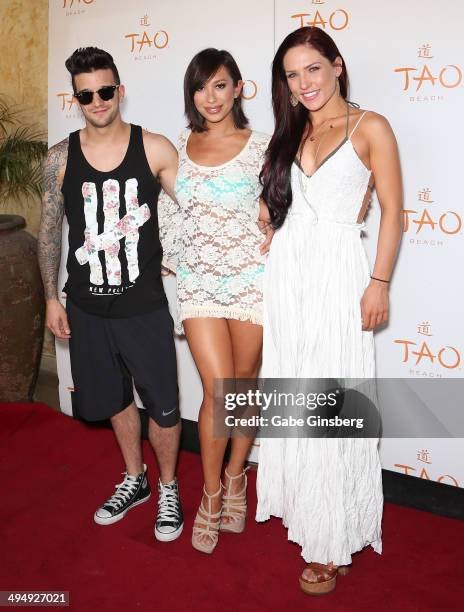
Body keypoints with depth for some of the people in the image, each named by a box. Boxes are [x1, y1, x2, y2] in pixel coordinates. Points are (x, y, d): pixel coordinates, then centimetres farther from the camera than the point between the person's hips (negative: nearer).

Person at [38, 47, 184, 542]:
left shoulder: (155, 149, -7)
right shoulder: (60, 158, -1)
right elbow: (49, 231, 6)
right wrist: (51, 298, 6)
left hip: (144, 306, -2)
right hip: (87, 308, 3)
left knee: (163, 407, 4)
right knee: (114, 399, 19)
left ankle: (168, 488, 31)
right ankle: (134, 480, 42)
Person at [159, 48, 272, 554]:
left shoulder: (260, 147, -2)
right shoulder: (179, 146, 6)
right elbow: (168, 212, 14)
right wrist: (169, 261, 8)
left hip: (250, 281, -1)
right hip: (198, 284, 1)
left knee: (245, 383, 11)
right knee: (219, 390, -4)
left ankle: (235, 474, 34)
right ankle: (211, 493, 17)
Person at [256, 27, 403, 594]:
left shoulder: (370, 128, 0)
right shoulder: (291, 132, 15)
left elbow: (391, 209, -4)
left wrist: (379, 283, -11)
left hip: (337, 271, -5)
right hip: (285, 269, 6)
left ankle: (332, 538, 12)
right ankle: (301, 507, 26)